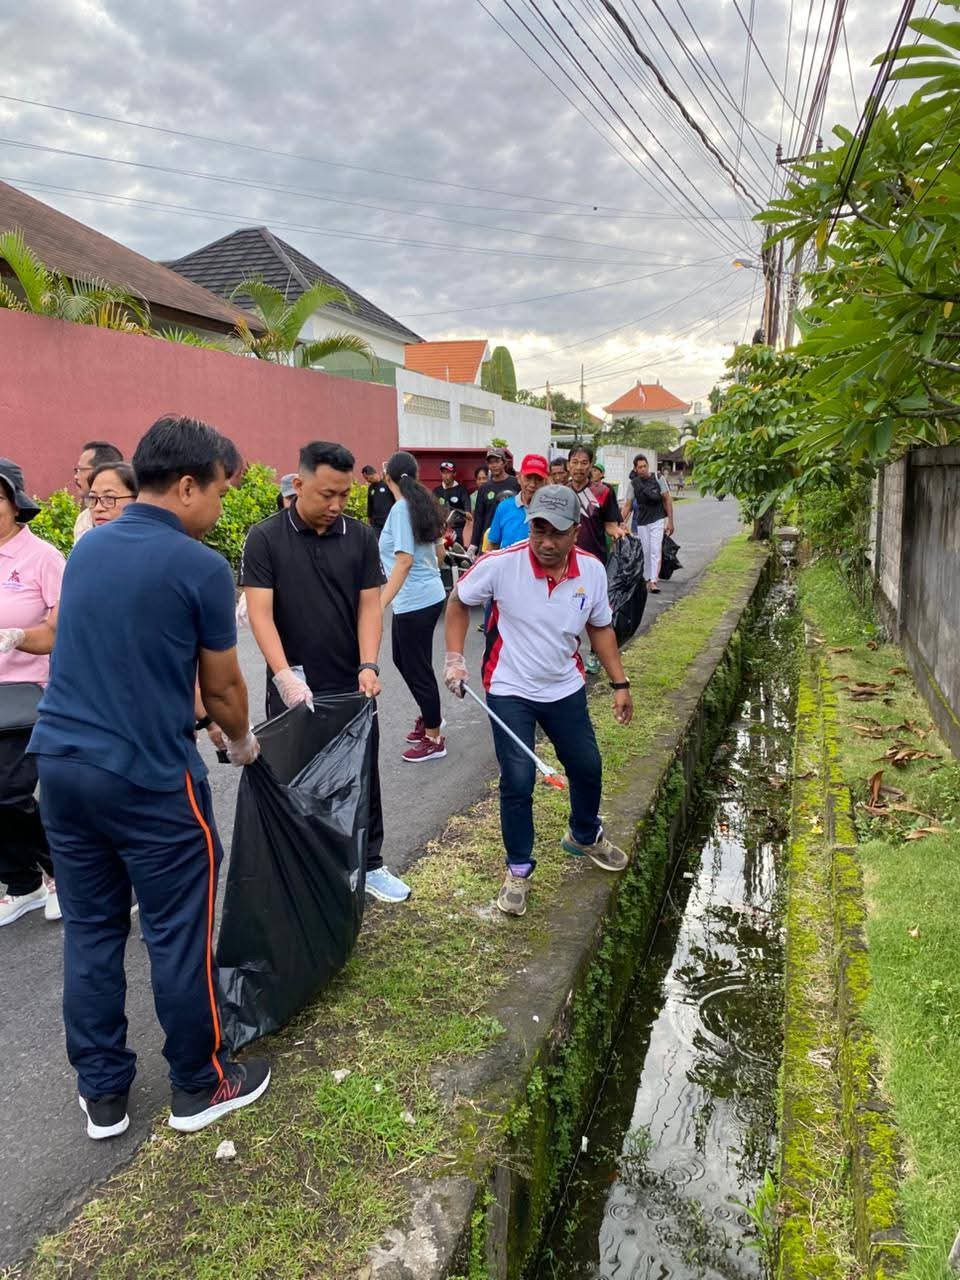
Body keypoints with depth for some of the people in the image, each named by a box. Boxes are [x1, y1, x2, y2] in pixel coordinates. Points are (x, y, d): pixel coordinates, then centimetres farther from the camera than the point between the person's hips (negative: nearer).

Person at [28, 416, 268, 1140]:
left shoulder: (87, 549, 9)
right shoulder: (201, 568, -13)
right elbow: (222, 686, -3)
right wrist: (242, 741, 18)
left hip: (61, 760, 7)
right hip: (148, 778, -7)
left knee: (90, 930, 16)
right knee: (179, 936, 8)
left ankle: (102, 1094, 29)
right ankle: (199, 1087, 26)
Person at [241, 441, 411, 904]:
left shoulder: (360, 536, 0)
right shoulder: (264, 538, -8)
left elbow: (369, 605, -1)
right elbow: (259, 612, -13)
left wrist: (368, 666, -15)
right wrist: (284, 675, -25)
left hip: (352, 686, 2)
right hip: (292, 688, -2)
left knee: (362, 777, 12)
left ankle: (369, 864, 29)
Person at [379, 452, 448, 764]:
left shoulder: (401, 508, -17)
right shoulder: (420, 503, 9)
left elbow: (404, 561, -24)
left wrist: (379, 605, -28)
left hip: (415, 600, -9)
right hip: (425, 595, 9)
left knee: (417, 667, 3)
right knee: (403, 659, 23)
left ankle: (434, 739, 15)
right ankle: (429, 716, 37)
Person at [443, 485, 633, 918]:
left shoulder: (592, 570, -11)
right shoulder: (501, 564, -21)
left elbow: (600, 627, 5)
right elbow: (458, 602, -4)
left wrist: (620, 683, 4)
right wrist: (454, 658, -11)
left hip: (566, 689, 4)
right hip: (510, 691, -4)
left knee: (588, 768, 16)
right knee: (518, 782, -4)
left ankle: (585, 836, 46)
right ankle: (518, 869, 19)